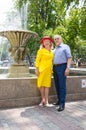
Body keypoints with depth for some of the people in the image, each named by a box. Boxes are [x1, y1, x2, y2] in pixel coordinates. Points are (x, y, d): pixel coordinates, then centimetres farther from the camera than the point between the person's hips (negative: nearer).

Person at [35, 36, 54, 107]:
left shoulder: (51, 52, 14)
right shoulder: (41, 50, -1)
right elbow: (37, 60, -4)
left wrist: (52, 69, 12)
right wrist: (37, 69, -11)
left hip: (49, 70, 4)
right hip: (42, 69, -4)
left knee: (47, 85, 1)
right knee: (41, 84, -1)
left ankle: (46, 101, 4)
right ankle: (43, 99, 15)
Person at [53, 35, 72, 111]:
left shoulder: (65, 47, 2)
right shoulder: (54, 50, 21)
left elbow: (69, 58, -7)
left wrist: (68, 68, -19)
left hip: (62, 67, -7)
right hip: (55, 68, 7)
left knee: (62, 86, -8)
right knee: (57, 85, 10)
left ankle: (62, 104, -7)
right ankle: (59, 100, 21)